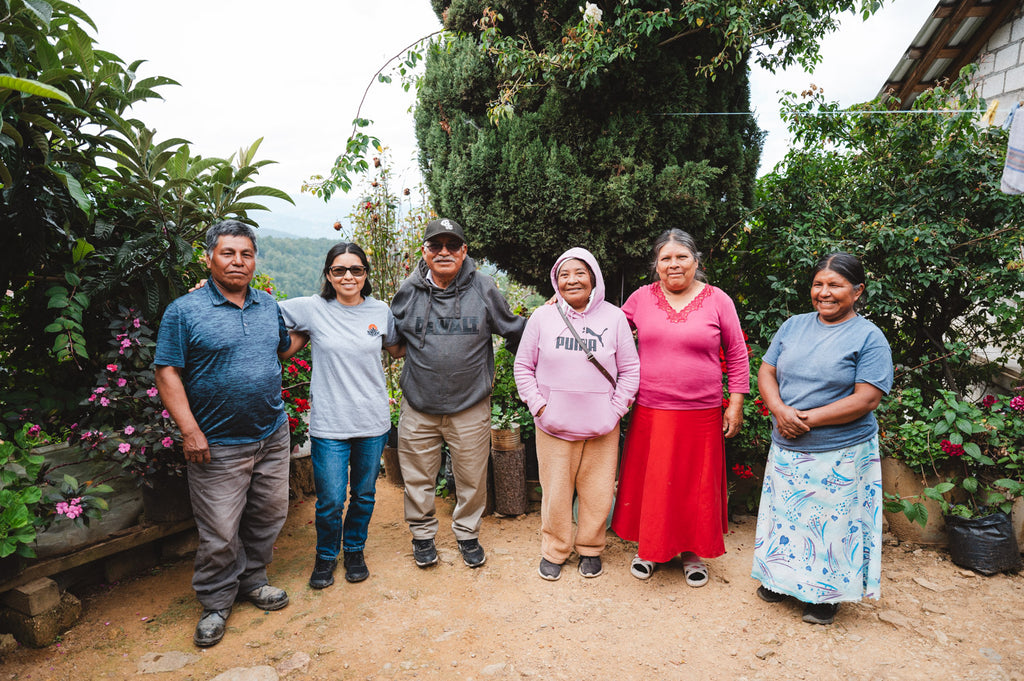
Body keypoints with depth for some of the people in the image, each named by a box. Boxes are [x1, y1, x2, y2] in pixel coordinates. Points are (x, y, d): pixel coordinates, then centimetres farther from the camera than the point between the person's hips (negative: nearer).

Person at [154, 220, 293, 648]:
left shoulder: (269, 306, 7)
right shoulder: (184, 311, -8)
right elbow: (168, 373, -10)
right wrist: (190, 431, -16)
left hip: (273, 436, 5)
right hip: (218, 445, -5)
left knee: (268, 516, 17)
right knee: (220, 533, 4)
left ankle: (252, 581, 39)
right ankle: (216, 603, 27)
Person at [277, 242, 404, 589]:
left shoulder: (380, 310, 2)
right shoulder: (312, 309, -5)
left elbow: (397, 350, 17)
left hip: (373, 421, 2)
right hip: (329, 423, -2)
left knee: (364, 494, 16)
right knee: (330, 500, 4)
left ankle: (354, 550, 41)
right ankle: (326, 555, 33)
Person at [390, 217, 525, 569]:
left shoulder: (483, 289, -3)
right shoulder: (409, 291, 1)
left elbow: (514, 330, 10)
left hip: (471, 407, 0)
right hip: (418, 407, 1)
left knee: (472, 479, 13)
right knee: (418, 477, 13)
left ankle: (467, 533, 37)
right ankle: (422, 533, 36)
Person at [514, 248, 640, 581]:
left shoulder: (614, 317, 2)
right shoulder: (542, 317, 1)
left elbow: (630, 369, 5)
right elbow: (523, 366, 6)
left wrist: (616, 409, -2)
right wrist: (538, 405, -3)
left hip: (601, 426, 1)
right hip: (554, 425, 0)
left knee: (597, 491, 10)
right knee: (556, 491, 8)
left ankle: (590, 548, 33)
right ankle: (554, 550, 30)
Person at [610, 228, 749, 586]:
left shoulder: (717, 300, -1)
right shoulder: (641, 298, 3)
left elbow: (737, 355, 4)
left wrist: (736, 404, 0)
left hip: (702, 414, -1)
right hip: (650, 411, 1)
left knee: (696, 485, 11)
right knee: (649, 481, 11)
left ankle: (693, 552, 32)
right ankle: (648, 547, 32)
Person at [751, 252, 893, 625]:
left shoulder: (869, 337, -8)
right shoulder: (794, 325, 6)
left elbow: (866, 399, -15)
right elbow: (766, 372, 6)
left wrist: (808, 418, -19)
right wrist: (780, 410, -13)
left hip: (839, 454, -4)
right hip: (786, 448, 4)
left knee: (830, 522, 8)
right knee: (785, 514, 15)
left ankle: (825, 594, 28)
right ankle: (784, 579, 36)